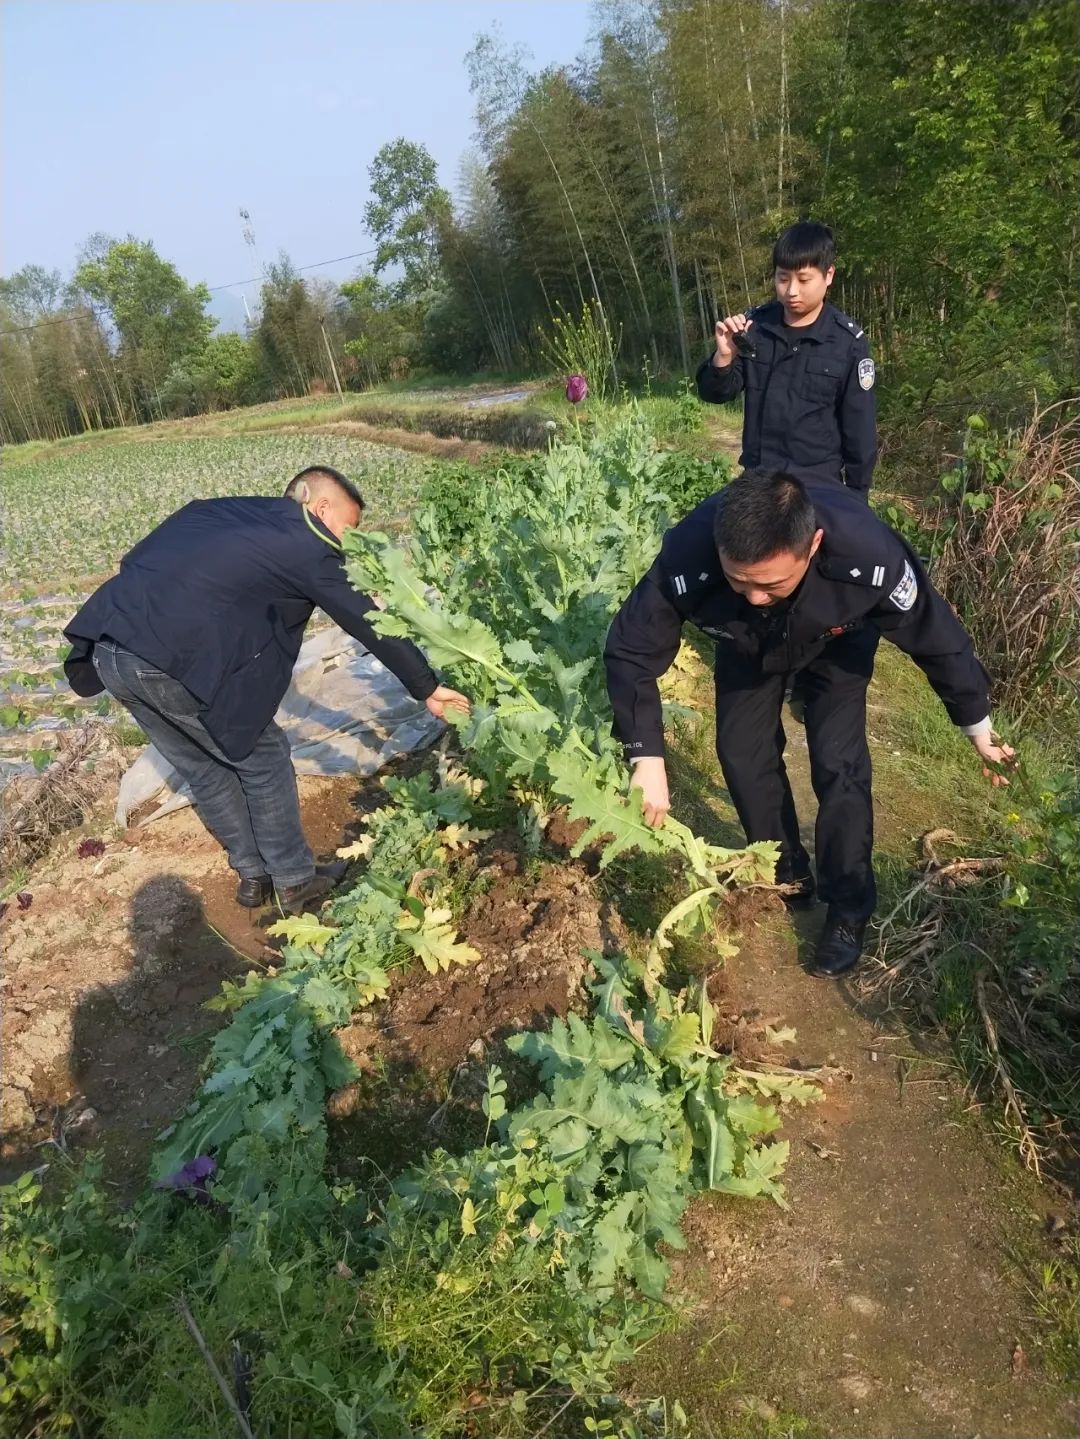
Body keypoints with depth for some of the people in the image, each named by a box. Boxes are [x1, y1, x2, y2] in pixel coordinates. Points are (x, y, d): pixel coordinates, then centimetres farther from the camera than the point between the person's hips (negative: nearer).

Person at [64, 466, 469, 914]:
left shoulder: (218, 511, 24)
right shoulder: (309, 546, 3)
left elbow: (141, 561, 24)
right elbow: (370, 624, 6)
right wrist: (427, 688, 15)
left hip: (107, 648, 8)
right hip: (176, 661, -8)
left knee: (203, 767, 23)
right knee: (262, 760, 13)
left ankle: (252, 874, 37)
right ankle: (295, 881, 27)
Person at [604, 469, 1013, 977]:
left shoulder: (868, 555, -44)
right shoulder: (687, 557, -43)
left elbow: (938, 638, -25)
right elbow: (630, 652, -28)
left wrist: (978, 727, -10)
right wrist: (648, 757, -34)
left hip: (836, 640, -2)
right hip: (746, 645, 2)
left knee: (838, 764, -11)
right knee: (742, 752, 1)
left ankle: (848, 911, 9)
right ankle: (786, 876, 26)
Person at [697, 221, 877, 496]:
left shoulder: (848, 342, -9)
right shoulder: (755, 326, -3)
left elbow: (860, 429, -4)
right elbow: (715, 394, 0)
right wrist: (724, 357, -21)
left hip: (817, 486, -2)